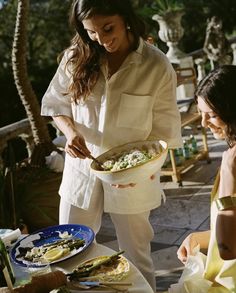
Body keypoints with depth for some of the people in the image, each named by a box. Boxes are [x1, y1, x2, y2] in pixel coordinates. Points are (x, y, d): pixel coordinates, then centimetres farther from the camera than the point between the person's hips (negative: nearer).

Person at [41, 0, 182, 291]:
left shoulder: (157, 66, -13)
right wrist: (71, 132, -16)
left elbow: (164, 130, -8)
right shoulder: (76, 57, -6)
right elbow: (54, 103, 4)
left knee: (136, 257, 15)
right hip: (82, 169, 3)